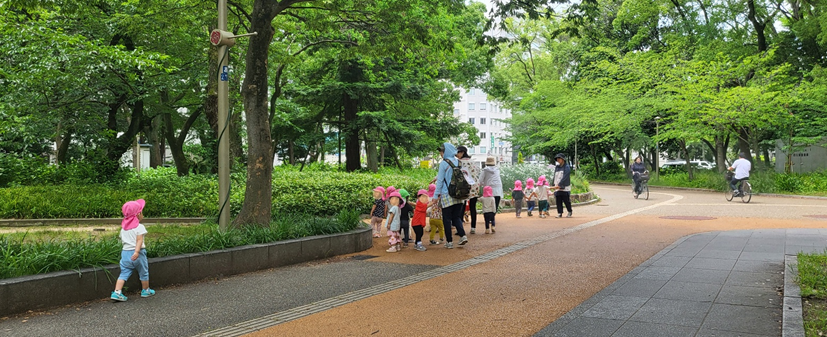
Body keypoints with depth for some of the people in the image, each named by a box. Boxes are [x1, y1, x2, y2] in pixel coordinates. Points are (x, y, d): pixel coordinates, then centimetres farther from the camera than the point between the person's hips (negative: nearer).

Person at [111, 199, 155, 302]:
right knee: (143, 273, 13)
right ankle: (145, 291, 26)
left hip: (125, 252, 5)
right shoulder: (139, 227, -10)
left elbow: (122, 240, 17)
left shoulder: (123, 228, 11)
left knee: (124, 273, 5)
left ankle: (117, 292, -8)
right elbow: (139, 240, -20)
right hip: (137, 253, -5)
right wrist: (137, 252, -29)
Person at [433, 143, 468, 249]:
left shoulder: (444, 163, -10)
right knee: (456, 216, 17)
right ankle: (463, 235, -1)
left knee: (447, 219, 4)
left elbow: (440, 181, -8)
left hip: (447, 196, -5)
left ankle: (449, 242, 6)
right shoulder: (458, 163, 7)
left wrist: (436, 195, -1)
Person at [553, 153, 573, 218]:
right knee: (558, 202, 1)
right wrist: (554, 185, 5)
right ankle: (559, 213, 6)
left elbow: (565, 177, -14)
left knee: (567, 202, 0)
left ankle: (569, 212, 16)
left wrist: (559, 185, -21)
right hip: (557, 188, 5)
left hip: (565, 188, -5)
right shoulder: (557, 167, 14)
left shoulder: (567, 167, -5)